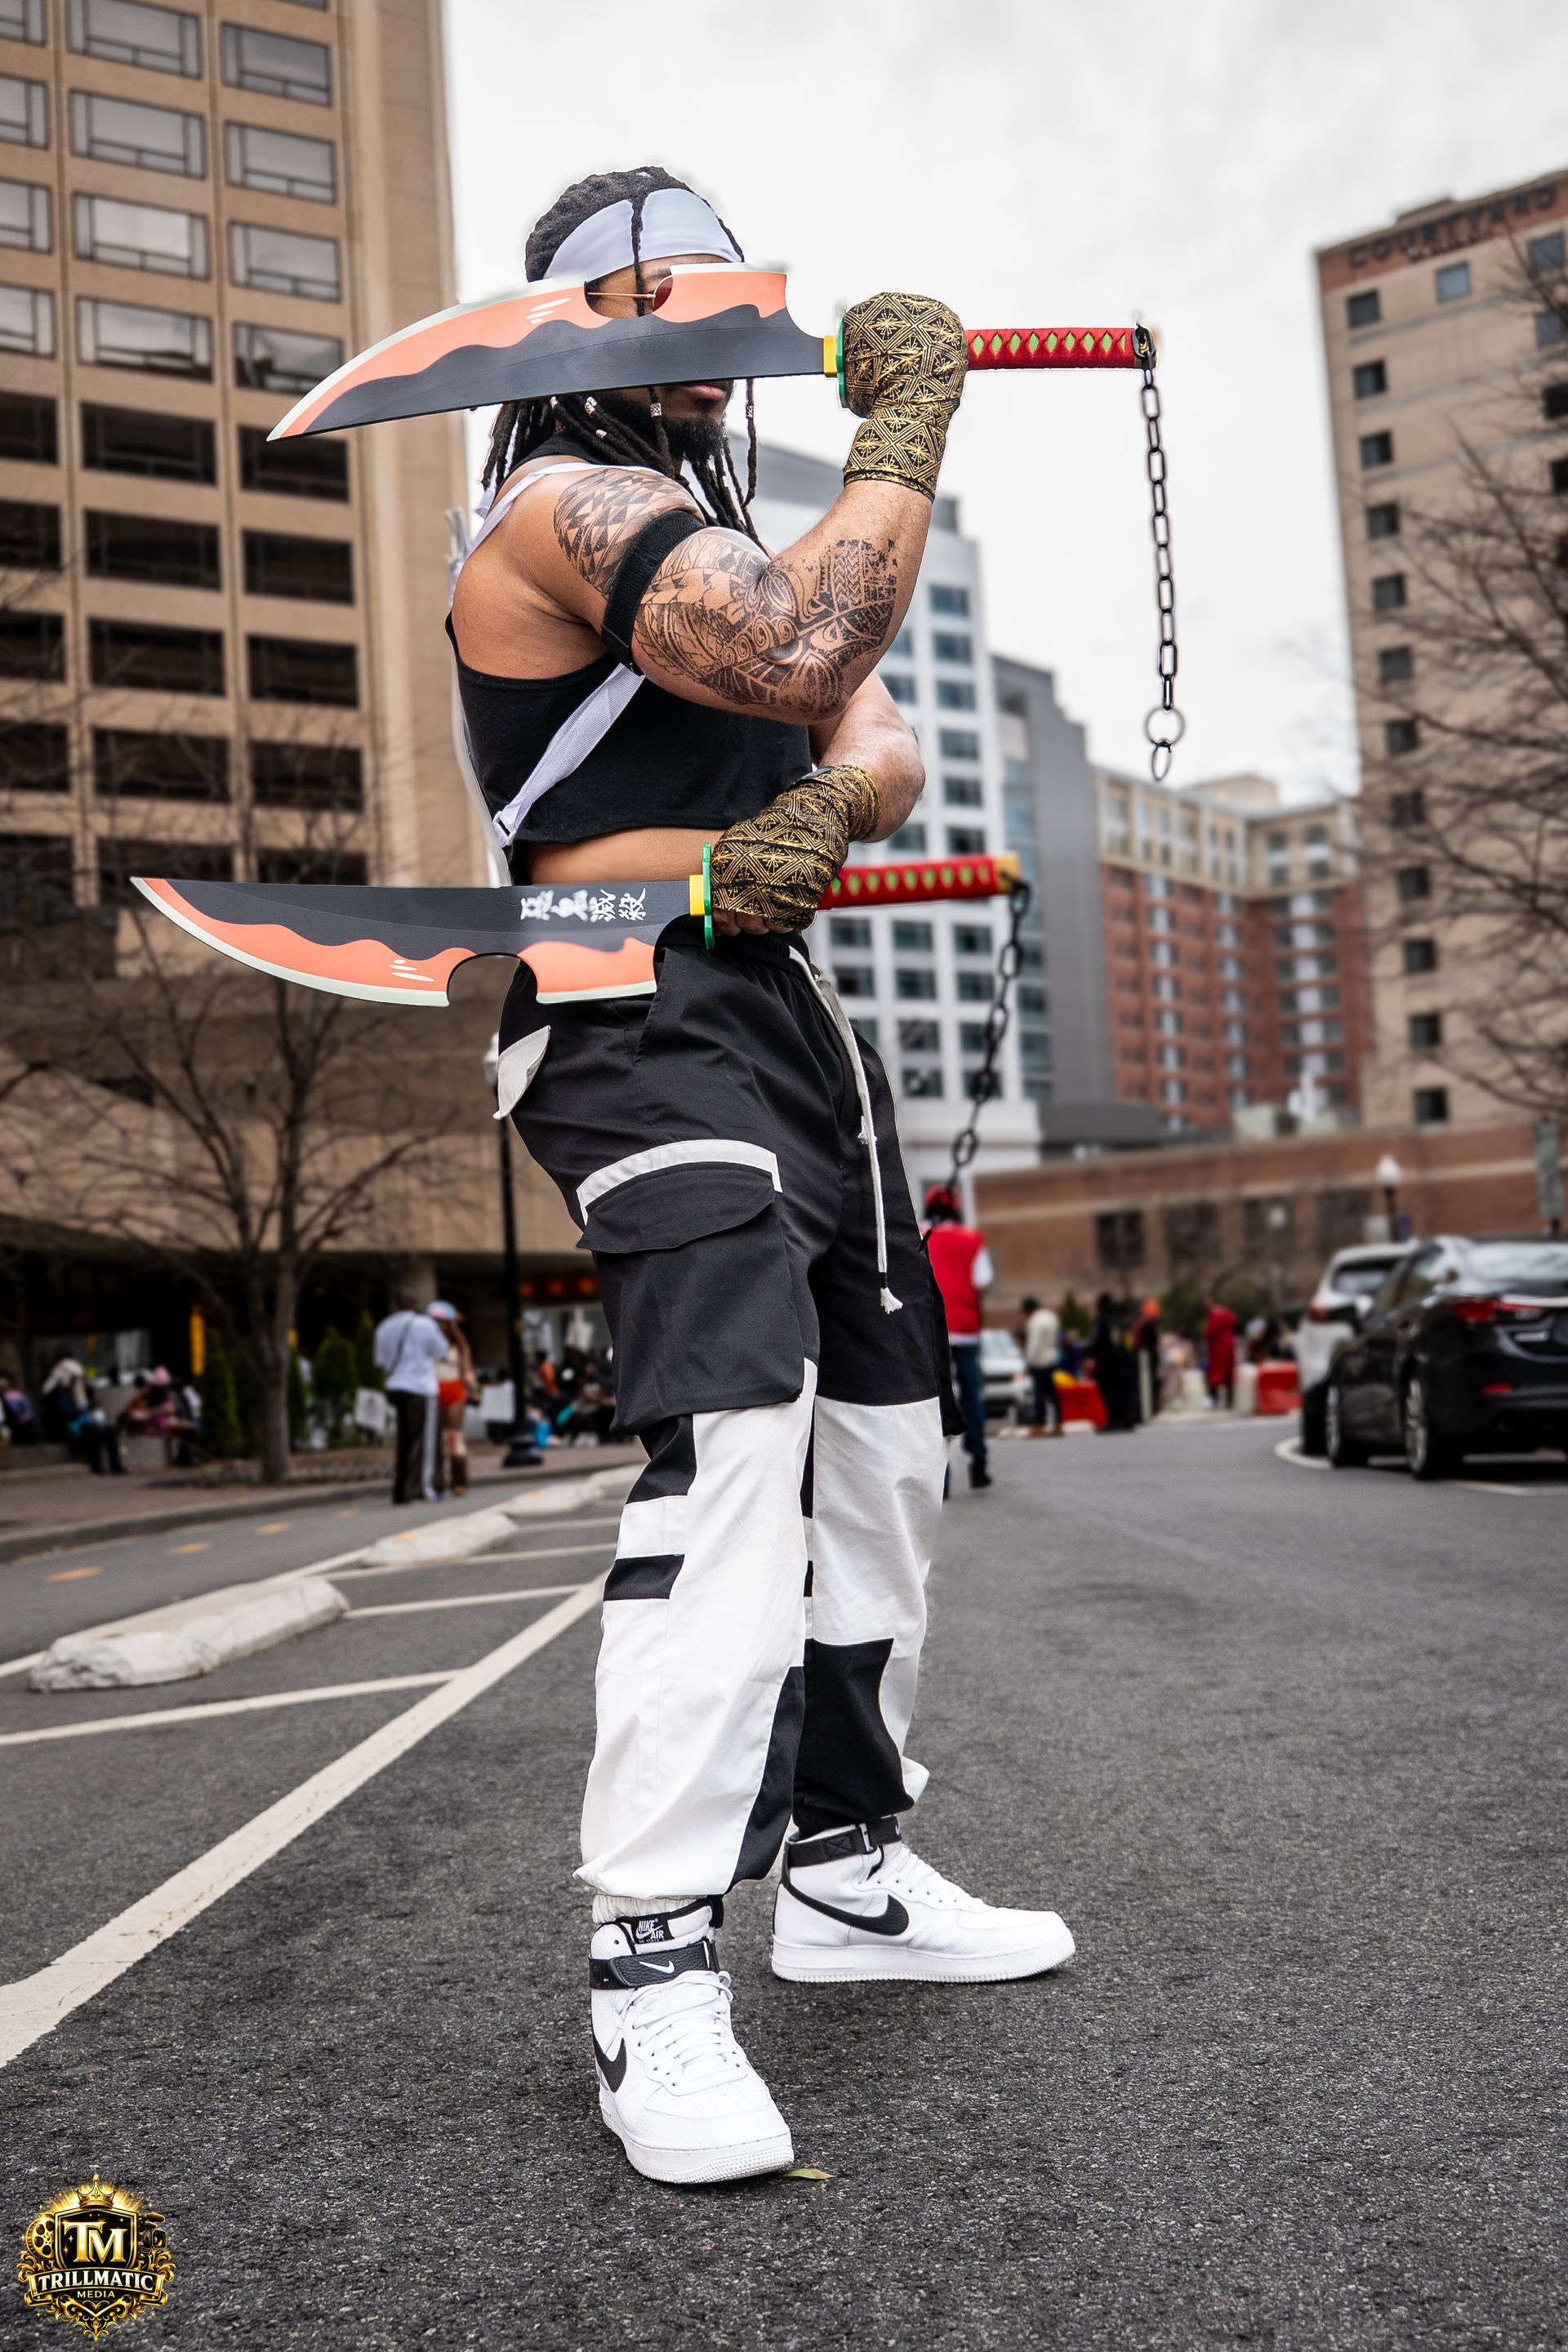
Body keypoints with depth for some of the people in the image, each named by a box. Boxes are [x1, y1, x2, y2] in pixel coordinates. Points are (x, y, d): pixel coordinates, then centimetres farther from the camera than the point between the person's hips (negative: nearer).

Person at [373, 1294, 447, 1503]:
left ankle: (400, 1491, 11)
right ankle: (422, 1487, -8)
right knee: (425, 1440, -1)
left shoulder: (384, 1327, 7)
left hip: (395, 1387, 5)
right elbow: (440, 1351, 2)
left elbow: (382, 1360, 9)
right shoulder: (426, 1325, -7)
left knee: (403, 1441, 13)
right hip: (421, 1387, -5)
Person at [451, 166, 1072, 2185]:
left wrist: (823, 811, -10)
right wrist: (905, 420, -9)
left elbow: (880, 735, 14)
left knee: (883, 1452, 11)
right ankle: (654, 1976, -18)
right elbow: (801, 653, -24)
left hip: (789, 1012, 10)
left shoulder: (724, 521, 26)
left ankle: (846, 1869, 24)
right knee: (734, 1449, -25)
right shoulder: (568, 500, -5)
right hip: (646, 1021, -10)